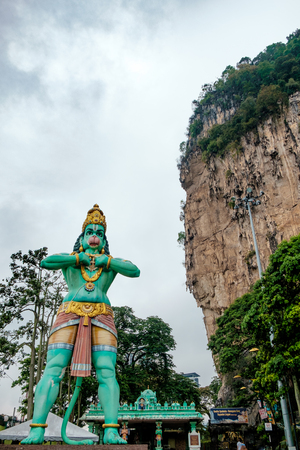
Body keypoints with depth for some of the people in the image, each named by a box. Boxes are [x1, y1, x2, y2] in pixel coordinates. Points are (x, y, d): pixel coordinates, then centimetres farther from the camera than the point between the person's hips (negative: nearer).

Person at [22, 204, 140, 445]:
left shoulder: (112, 261, 21)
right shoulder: (70, 258, 20)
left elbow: (135, 271, 2)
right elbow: (45, 262, -1)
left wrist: (106, 261, -4)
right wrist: (78, 257, -1)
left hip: (101, 318, 1)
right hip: (69, 315, 0)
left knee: (107, 373, -11)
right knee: (52, 370, -10)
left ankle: (111, 431, -12)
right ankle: (37, 429, -9)